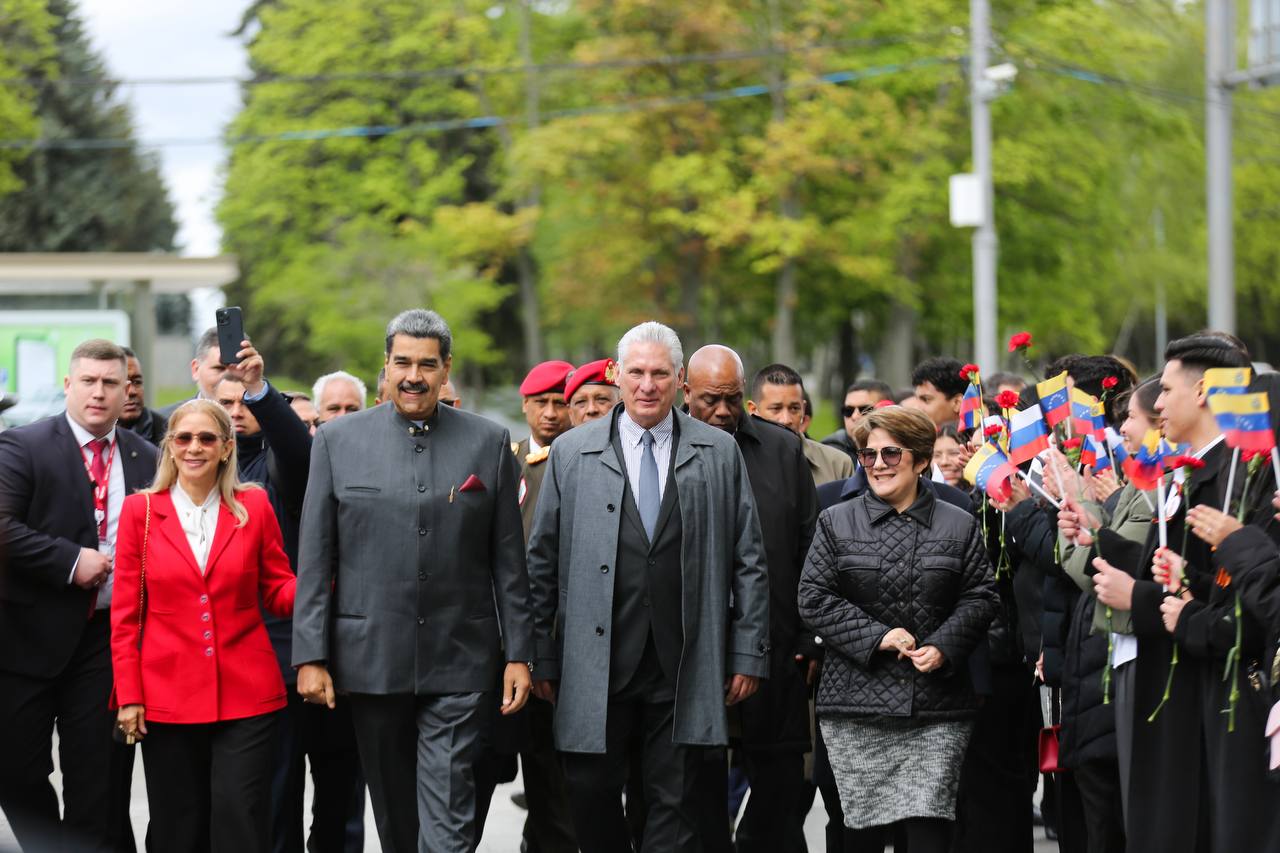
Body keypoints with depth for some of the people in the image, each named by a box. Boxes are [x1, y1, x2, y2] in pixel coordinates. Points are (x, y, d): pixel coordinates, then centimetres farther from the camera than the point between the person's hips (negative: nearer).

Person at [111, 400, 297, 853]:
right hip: (168, 693, 0)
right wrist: (128, 695, -2)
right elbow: (125, 613, 4)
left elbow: (279, 592, 7)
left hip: (246, 693, 0)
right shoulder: (140, 510, 3)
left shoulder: (253, 506, 5)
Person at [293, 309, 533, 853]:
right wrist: (310, 656, -3)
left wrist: (518, 654, 2)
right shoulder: (338, 440, 3)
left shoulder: (489, 442, 4)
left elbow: (508, 560, 5)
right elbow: (314, 559, 2)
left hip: (458, 663, -1)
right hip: (371, 659, 1)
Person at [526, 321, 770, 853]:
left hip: (682, 669, 0)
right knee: (590, 792, 0)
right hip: (596, 666, 0)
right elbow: (542, 562, 7)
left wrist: (749, 653, 3)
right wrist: (541, 657, 3)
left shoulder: (719, 454, 6)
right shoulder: (572, 452, 6)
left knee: (672, 807, 3)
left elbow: (748, 562, 7)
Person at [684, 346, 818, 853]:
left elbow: (810, 549, 9)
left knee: (780, 777, 5)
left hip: (776, 645, 2)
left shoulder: (784, 450, 8)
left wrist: (811, 639, 4)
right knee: (702, 779, 5)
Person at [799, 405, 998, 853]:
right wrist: (876, 636, -11)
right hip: (856, 705, 0)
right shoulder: (836, 522, 7)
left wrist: (943, 648, -11)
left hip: (936, 711, 0)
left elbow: (980, 598, 6)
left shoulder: (960, 527, 9)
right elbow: (814, 598, 0)